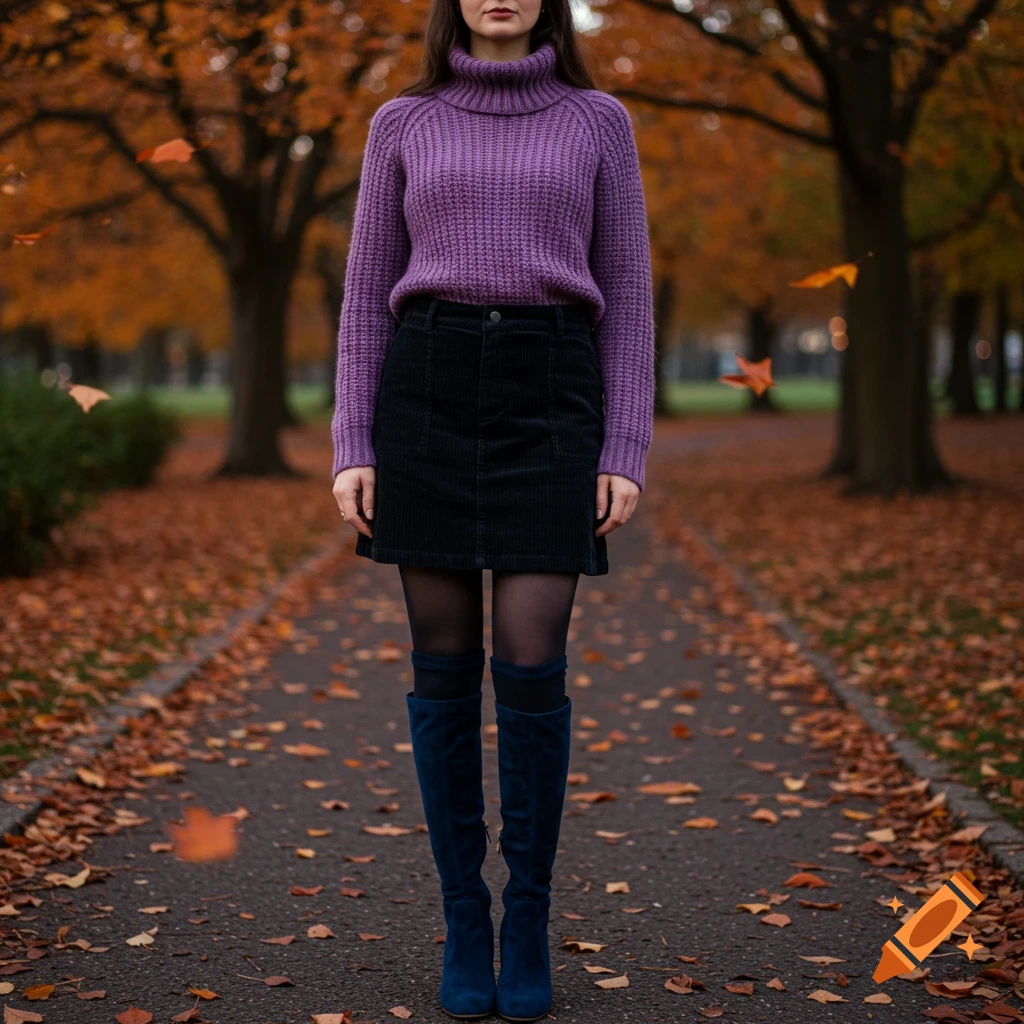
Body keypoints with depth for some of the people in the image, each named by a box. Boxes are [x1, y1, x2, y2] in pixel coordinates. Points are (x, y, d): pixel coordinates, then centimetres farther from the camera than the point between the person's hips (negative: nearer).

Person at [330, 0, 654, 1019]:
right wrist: (352, 450, 0)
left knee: (529, 663, -10)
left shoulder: (599, 124, 10)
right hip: (428, 398, 1)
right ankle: (463, 915, 14)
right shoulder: (402, 126, 11)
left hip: (547, 402, -1)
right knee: (444, 664, 0)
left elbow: (625, 295, 7)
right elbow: (368, 296, 10)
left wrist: (626, 456, -2)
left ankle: (528, 912, 9)